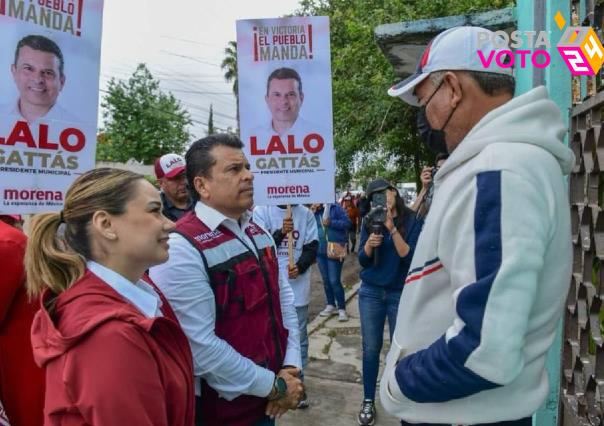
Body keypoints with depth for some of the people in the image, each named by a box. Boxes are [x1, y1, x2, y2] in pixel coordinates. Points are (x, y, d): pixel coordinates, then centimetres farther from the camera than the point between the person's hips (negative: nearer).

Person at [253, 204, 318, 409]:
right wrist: (280, 232, -24)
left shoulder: (306, 213, 4)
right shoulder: (261, 211, -3)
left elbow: (312, 247, 2)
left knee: (299, 336, 10)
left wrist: (300, 266, -15)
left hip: (298, 286, 2)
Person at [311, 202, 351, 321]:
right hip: (320, 252, 5)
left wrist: (331, 223, -20)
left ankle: (342, 309, 4)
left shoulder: (335, 207, -7)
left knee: (334, 281, -7)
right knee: (326, 281, 14)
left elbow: (347, 223, -10)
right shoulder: (313, 212, 6)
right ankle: (331, 305, 27)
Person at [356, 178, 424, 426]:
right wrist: (369, 243, -20)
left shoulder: (412, 221, -5)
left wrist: (392, 228, -22)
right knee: (371, 348, 7)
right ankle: (368, 401, 20)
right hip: (371, 292, 2)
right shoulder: (370, 222, 2)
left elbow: (409, 257, -14)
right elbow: (362, 260, 1)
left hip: (401, 293, -2)